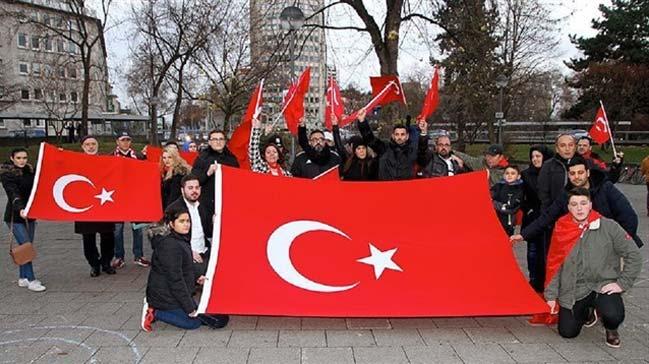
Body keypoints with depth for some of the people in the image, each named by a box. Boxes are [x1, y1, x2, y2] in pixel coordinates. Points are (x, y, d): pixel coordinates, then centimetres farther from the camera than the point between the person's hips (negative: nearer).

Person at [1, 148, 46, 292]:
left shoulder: (30, 171, 8)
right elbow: (13, 193, -24)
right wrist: (20, 209, -39)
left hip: (29, 215, 6)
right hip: (15, 216, -6)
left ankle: (23, 278, 17)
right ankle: (31, 280, -8)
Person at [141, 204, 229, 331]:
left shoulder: (180, 240, 9)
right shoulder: (170, 246, -25)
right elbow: (175, 279, -25)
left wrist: (195, 279, 7)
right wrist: (190, 308, -21)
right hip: (165, 296, -10)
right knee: (194, 322, -1)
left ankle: (154, 307, 13)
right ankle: (155, 313, -1)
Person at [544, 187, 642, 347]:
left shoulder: (609, 227, -8)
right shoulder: (562, 230, -1)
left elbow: (633, 255, -3)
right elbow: (555, 265, 4)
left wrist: (622, 283, -8)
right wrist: (551, 295, 2)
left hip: (604, 286, -2)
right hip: (573, 290, 3)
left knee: (614, 316, -30)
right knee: (567, 332, -1)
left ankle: (611, 329, 10)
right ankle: (587, 312, 33)